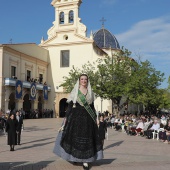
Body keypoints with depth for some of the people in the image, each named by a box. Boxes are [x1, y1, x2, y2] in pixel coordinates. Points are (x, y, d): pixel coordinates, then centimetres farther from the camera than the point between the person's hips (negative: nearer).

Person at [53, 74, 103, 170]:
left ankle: (85, 160, 1)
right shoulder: (75, 92, 4)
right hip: (76, 116, -2)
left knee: (87, 138, -2)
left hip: (87, 118, 2)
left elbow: (92, 107, 14)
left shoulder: (90, 93, 11)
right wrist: (66, 117, -5)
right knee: (74, 136, -2)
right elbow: (70, 105, 1)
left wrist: (95, 118, 8)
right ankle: (73, 157, 16)